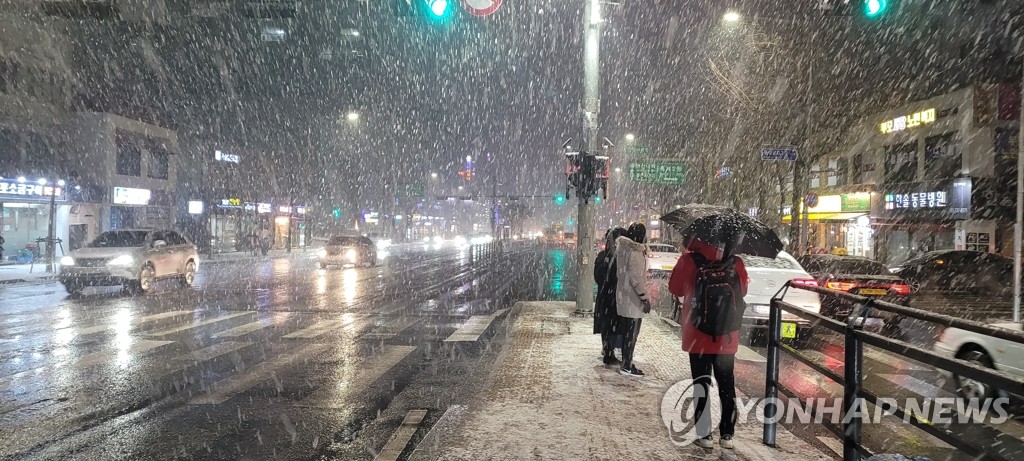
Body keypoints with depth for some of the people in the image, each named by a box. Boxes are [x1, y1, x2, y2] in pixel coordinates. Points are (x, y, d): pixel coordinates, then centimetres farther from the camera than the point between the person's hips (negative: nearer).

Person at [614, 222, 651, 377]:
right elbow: (636, 278, -22)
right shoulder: (636, 252, -19)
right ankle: (626, 366, 5)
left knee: (626, 331, 16)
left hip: (622, 296, 9)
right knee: (632, 333, 0)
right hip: (633, 299, -9)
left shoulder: (621, 247, 8)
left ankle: (626, 362, 25)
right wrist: (645, 298, -18)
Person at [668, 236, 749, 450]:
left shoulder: (690, 260, -12)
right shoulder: (736, 264, -4)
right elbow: (743, 290, 8)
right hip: (727, 338, 2)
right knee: (727, 384, 14)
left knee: (702, 384, 7)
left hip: (698, 337, -2)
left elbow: (675, 288, -3)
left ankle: (705, 434, 8)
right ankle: (728, 434, 19)